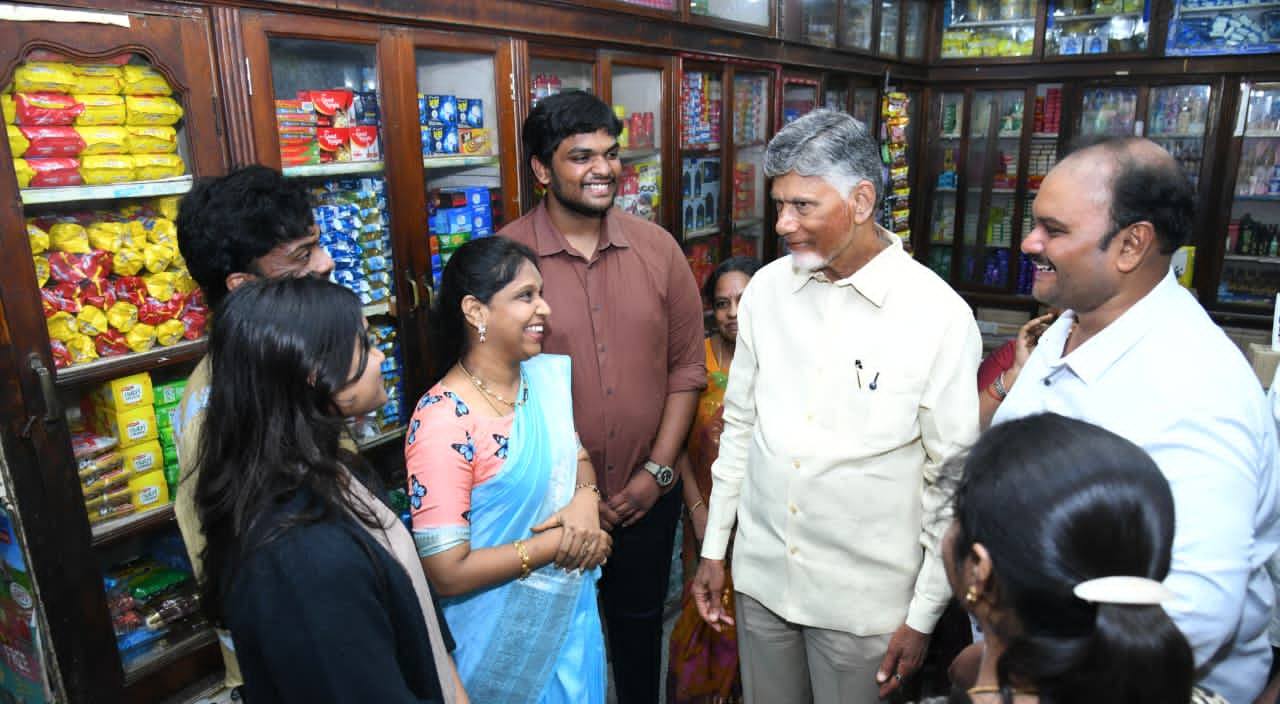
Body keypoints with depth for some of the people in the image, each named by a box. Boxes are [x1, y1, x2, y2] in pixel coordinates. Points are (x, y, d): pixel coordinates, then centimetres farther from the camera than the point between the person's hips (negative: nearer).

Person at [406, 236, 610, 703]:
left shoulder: (549, 375, -5)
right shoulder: (443, 422, -26)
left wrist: (586, 498, -11)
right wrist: (554, 542, -20)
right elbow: (446, 572, -24)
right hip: (502, 641, -6)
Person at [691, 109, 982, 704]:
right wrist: (713, 547, 7)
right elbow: (740, 425, 5)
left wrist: (924, 616, -4)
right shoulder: (767, 288, -4)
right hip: (760, 573, 4)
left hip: (865, 594, -3)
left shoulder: (939, 316, -15)